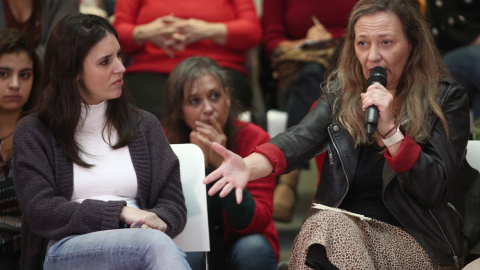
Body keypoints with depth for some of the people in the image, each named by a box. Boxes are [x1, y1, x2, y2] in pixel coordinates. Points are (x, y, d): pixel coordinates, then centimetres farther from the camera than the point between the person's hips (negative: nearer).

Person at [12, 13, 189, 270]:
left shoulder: (145, 125, 20)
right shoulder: (33, 133, 11)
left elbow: (173, 203, 16)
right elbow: (40, 212, -1)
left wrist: (158, 222, -10)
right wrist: (119, 212, -10)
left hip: (137, 244, 3)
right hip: (67, 248, -3)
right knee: (157, 245, -38)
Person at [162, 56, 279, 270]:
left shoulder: (253, 138, -14)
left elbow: (254, 222, -21)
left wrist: (224, 164, -31)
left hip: (243, 246, 1)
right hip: (194, 252, -1)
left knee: (253, 248, -31)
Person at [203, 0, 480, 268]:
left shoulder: (446, 97, -2)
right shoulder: (340, 91, 8)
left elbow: (436, 189, -9)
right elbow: (301, 139, -11)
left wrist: (389, 128, -23)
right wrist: (249, 166, -33)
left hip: (415, 240, -3)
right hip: (341, 228, 3)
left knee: (333, 231, -32)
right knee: (325, 225, -33)